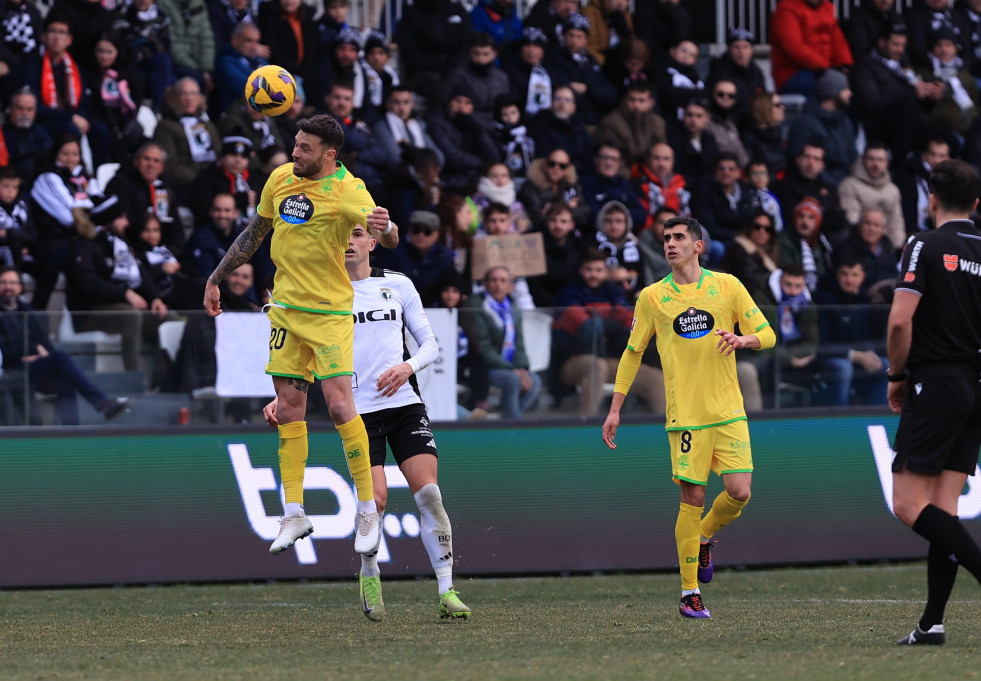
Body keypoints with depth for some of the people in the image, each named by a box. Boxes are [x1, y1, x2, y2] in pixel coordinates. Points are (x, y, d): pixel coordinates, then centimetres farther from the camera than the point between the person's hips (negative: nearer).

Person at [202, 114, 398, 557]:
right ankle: (294, 514, 10)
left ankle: (368, 512, -4)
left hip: (330, 312, -6)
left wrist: (384, 228, -50)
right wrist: (216, 279, 22)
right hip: (286, 310, 6)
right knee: (288, 409, 4)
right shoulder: (280, 179, 5)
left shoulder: (346, 190, -14)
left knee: (339, 404, -14)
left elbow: (389, 239, -27)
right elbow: (254, 234, 19)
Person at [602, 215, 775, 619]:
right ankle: (689, 594, 4)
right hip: (685, 415, -1)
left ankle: (704, 537, 24)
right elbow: (632, 353, 12)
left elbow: (767, 335, 7)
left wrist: (743, 339, -17)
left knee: (739, 492, -9)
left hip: (728, 411, 1)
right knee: (692, 499, -6)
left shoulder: (727, 286, 4)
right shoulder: (652, 297, 4)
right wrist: (615, 410, 8)